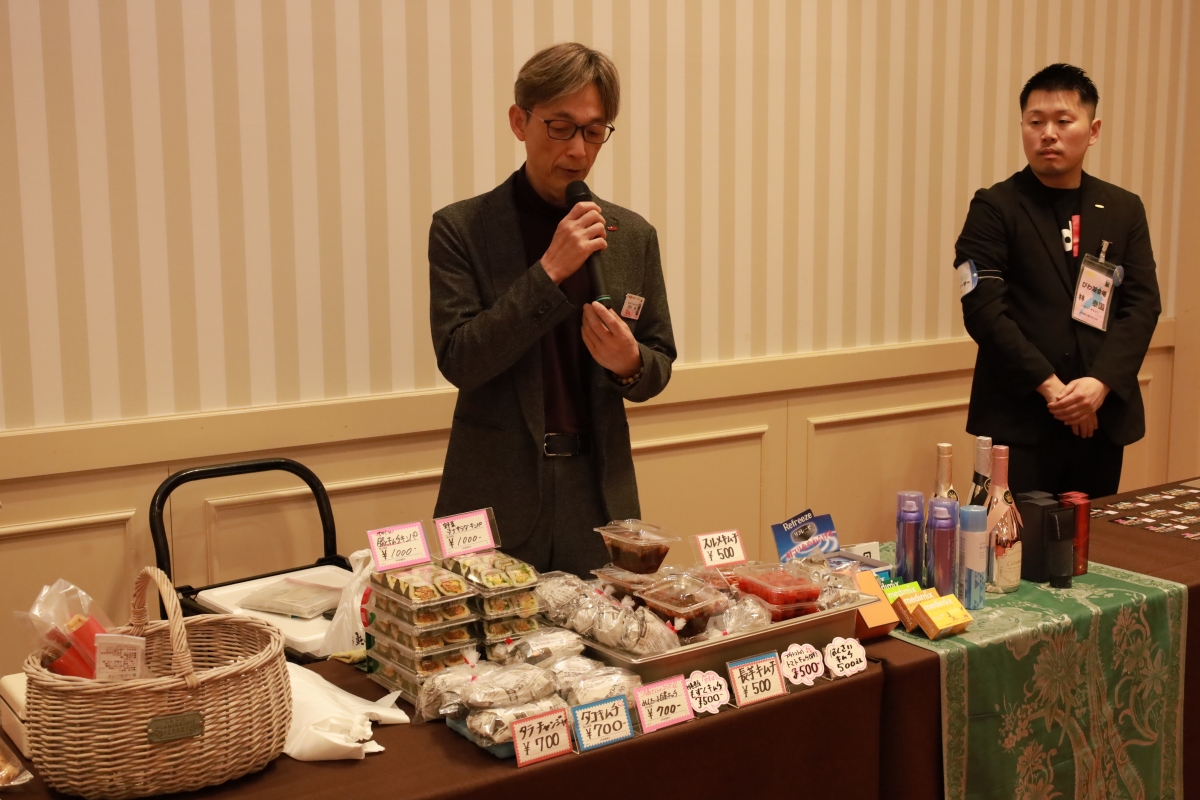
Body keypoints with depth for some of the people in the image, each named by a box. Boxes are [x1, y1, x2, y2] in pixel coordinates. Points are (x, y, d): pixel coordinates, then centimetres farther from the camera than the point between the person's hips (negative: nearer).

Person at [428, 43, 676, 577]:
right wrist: (550, 270, -20)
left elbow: (659, 367, 11)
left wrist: (630, 362, -13)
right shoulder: (461, 229, -4)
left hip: (599, 492, 3)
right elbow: (458, 360, -13)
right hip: (498, 492, -2)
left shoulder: (633, 236, 5)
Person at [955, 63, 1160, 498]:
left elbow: (1142, 304, 3)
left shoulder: (1125, 209, 10)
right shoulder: (994, 209, -2)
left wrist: (1101, 382, -12)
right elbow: (984, 309, -10)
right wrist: (1048, 385, -16)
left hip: (1103, 416, 4)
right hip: (1020, 420, -4)